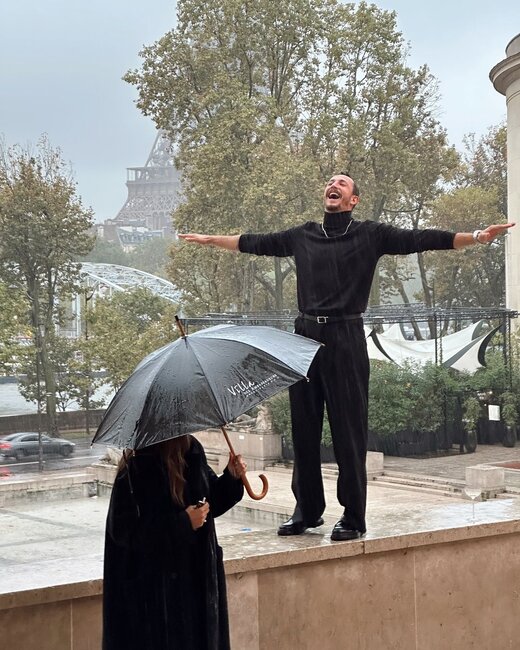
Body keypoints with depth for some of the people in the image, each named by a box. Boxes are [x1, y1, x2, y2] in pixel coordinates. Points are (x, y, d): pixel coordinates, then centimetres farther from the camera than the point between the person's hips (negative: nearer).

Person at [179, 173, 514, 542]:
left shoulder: (370, 235, 5)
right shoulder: (302, 236, 16)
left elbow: (418, 240, -3)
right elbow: (253, 243, 26)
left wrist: (476, 237, -13)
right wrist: (208, 239, 32)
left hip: (346, 339, -4)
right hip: (306, 336, 4)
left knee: (349, 431, -3)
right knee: (304, 429, 8)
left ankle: (353, 518, 4)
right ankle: (307, 511, 20)